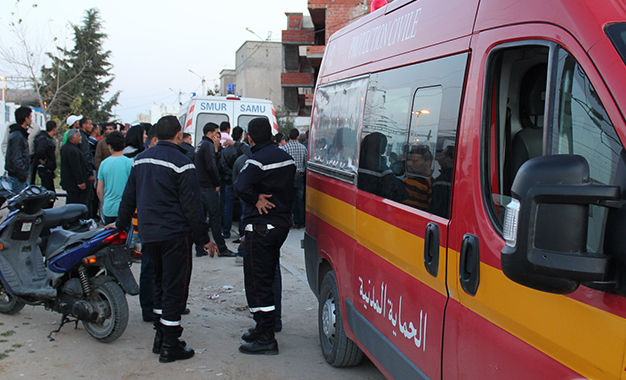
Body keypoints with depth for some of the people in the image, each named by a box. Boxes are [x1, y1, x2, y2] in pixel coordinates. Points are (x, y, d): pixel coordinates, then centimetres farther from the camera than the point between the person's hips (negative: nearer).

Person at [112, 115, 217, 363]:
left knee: (161, 283, 20)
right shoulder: (181, 164, -13)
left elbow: (128, 198, 16)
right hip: (174, 235, -7)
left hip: (148, 234, 7)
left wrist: (121, 224, 29)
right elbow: (190, 207, -14)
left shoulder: (140, 160, 9)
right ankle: (170, 346, 5)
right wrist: (204, 238, -7)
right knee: (175, 287, 0)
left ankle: (160, 336, 26)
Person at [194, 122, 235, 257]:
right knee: (215, 217, -5)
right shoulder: (208, 145, -12)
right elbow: (211, 167, -20)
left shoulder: (200, 145, 18)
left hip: (199, 186, 10)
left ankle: (199, 249, 12)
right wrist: (217, 183, -11)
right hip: (208, 187, -9)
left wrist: (215, 149, 10)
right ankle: (221, 248, -1)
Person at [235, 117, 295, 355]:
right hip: (281, 224, 9)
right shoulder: (286, 157, 12)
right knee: (268, 278, 18)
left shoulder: (258, 160, -16)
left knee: (257, 282, -4)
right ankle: (264, 327, 29)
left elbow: (240, 186, -31)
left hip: (261, 227, -9)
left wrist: (256, 199, -15)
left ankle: (266, 339, -2)